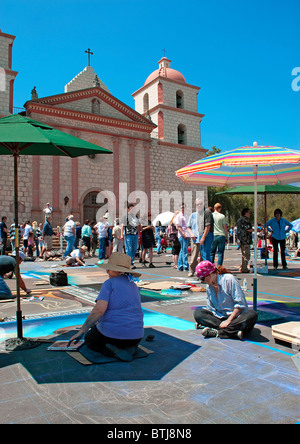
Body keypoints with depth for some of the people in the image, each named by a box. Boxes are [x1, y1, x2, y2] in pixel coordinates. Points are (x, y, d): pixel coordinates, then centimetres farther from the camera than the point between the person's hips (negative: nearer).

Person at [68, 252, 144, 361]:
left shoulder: (110, 283, -9)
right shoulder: (134, 286, 13)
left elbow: (99, 309, -22)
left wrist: (82, 331, -14)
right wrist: (99, 323, 31)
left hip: (113, 333, -5)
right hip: (136, 336, 5)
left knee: (89, 339, 26)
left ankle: (111, 350, -3)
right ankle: (130, 346, 6)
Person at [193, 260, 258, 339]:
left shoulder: (229, 279, -11)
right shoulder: (208, 286, 9)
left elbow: (240, 304, -14)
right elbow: (211, 308, 17)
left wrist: (228, 320, -20)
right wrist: (203, 320, 0)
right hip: (220, 317, 5)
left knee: (252, 314, -36)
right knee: (197, 313, -16)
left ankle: (216, 332, -38)